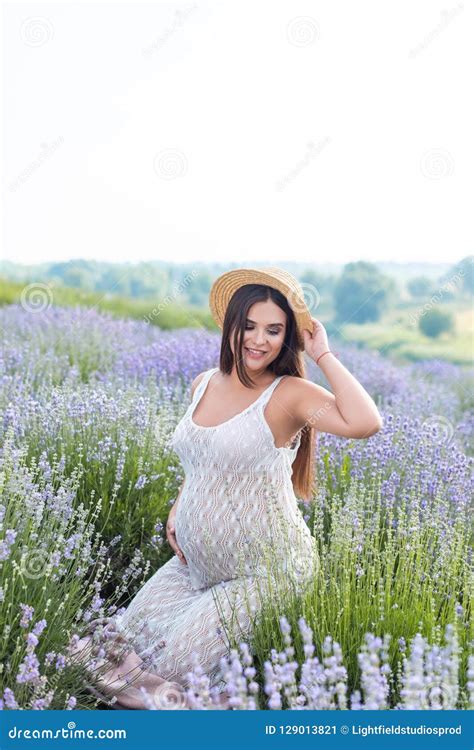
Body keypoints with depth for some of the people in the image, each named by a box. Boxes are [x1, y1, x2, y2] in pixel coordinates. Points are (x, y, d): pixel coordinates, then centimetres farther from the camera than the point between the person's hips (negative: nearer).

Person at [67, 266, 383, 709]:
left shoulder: (289, 394, -18)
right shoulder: (203, 385, 3)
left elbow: (365, 423, -37)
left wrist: (323, 354, -27)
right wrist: (177, 511, 6)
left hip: (265, 573, -7)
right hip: (197, 563, 7)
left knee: (175, 666, -6)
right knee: (127, 637, 7)